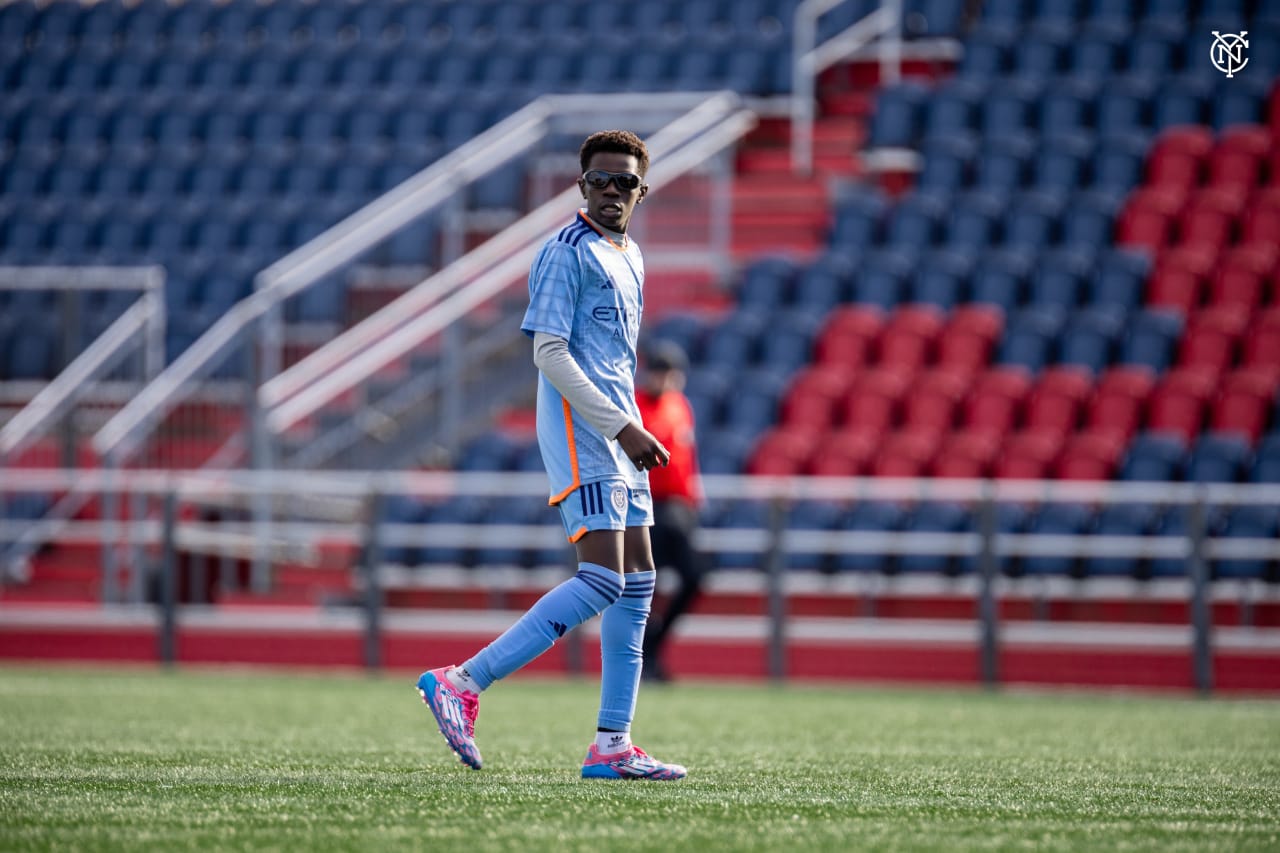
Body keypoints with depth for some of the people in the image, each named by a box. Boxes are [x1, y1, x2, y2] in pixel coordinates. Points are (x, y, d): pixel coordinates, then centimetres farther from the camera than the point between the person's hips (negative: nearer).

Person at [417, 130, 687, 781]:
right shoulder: (566, 253, -10)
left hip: (618, 433, 9)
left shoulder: (629, 257, 19)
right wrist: (621, 427, -20)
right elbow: (549, 352, -16)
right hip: (580, 433, -9)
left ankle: (611, 746, 7)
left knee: (637, 581, 5)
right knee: (603, 580, -18)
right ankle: (461, 683, -17)